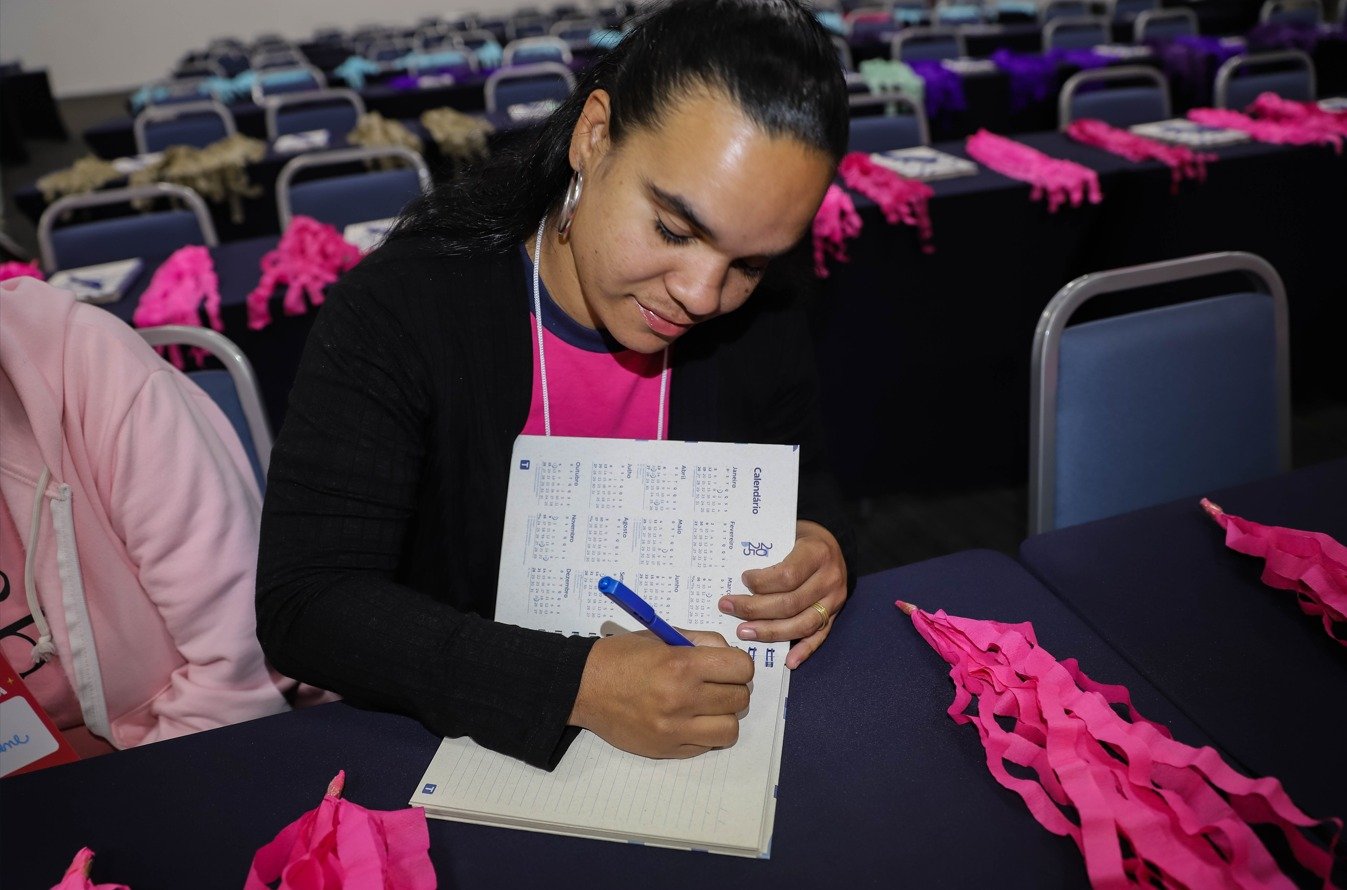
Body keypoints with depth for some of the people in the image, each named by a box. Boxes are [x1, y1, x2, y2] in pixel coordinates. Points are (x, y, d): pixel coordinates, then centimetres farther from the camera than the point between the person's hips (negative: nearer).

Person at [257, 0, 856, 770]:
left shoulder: (763, 322, -5)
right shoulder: (396, 311, -18)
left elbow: (805, 482, 12)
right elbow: (305, 602, -21)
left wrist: (818, 549, -12)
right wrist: (578, 686, -31)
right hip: (463, 740, -3)